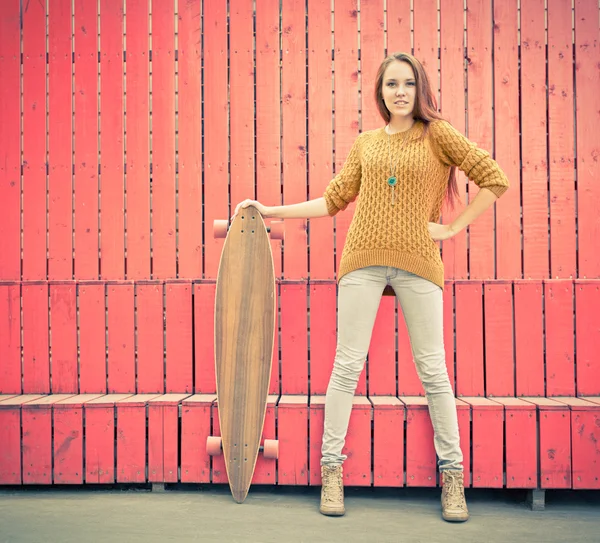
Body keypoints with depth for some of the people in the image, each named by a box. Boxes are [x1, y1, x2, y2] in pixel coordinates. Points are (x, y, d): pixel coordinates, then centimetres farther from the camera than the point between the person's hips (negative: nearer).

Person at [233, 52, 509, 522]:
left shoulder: (437, 135, 6)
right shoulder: (365, 143, 15)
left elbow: (494, 180, 3)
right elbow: (333, 200, 14)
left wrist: (452, 228, -2)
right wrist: (270, 210, 12)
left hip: (418, 261, -2)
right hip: (364, 259, 2)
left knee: (433, 370, 2)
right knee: (347, 365, 2)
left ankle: (452, 475, 15)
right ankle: (331, 469, 13)